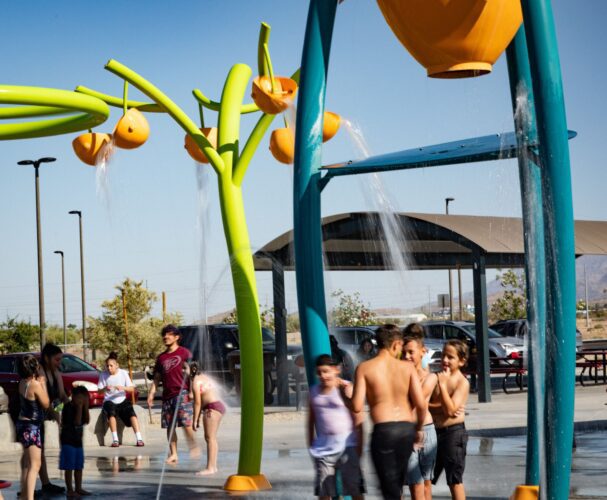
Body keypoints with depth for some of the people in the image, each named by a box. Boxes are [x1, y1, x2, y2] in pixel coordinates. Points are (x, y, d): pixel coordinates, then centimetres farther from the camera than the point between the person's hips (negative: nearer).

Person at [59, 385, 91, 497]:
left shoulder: (80, 407, 9)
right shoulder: (68, 407, -14)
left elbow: (86, 421, -2)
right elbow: (77, 422, -21)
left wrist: (85, 406, -7)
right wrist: (79, 407, -21)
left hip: (78, 441, 8)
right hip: (68, 441, -8)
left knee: (79, 467, 11)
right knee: (69, 467, -4)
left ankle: (78, 488, 18)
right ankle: (70, 490, -1)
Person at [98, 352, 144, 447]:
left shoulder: (123, 373, 0)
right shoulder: (103, 375, -2)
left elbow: (132, 389, -2)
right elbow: (99, 390, -2)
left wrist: (122, 388, -22)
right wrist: (105, 389, -25)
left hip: (122, 401, 1)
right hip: (109, 401, -1)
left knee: (132, 413, -26)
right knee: (111, 413, -34)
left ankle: (139, 439, -30)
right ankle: (115, 440, -34)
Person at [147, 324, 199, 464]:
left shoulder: (184, 352, 3)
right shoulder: (161, 358, 17)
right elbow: (157, 378, 18)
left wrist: (191, 391, -10)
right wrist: (151, 393, 7)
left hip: (182, 392, -5)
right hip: (167, 394, 5)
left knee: (185, 421, -18)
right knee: (169, 425, 3)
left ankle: (193, 445, -4)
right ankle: (173, 454, 7)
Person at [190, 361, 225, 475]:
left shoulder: (196, 381, -7)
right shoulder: (203, 378, 21)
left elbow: (197, 403, -11)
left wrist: (195, 420, -8)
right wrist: (199, 418, 19)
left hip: (212, 408, -10)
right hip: (219, 405, 10)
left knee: (210, 437, -10)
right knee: (210, 438, 15)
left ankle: (210, 468, -13)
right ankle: (213, 466, 18)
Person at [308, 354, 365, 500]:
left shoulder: (346, 388, -5)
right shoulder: (314, 391, 10)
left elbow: (358, 419, -6)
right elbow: (311, 420, 16)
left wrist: (359, 446, -10)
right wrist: (311, 445, 14)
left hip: (346, 444, -5)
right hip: (324, 446, 5)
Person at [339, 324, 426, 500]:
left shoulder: (364, 368, -1)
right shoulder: (407, 367, 4)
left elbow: (357, 406, -7)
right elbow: (421, 404, -2)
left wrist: (343, 394, 14)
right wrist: (419, 429, 16)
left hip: (383, 430, -3)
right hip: (407, 429, 3)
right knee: (397, 484, 20)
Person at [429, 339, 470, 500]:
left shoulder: (462, 382, -11)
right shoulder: (438, 377, 6)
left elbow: (450, 409, -21)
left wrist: (442, 385, -21)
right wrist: (439, 408, -19)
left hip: (453, 432, -6)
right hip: (435, 431, 6)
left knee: (455, 480, 0)